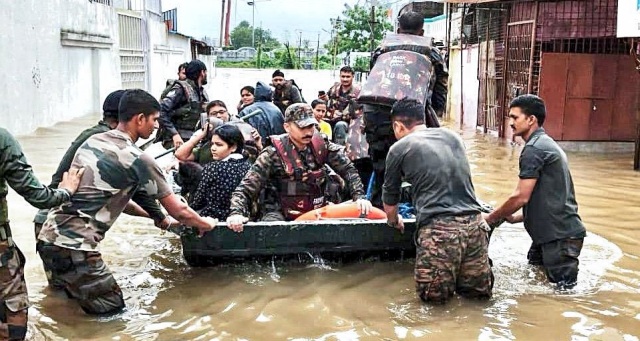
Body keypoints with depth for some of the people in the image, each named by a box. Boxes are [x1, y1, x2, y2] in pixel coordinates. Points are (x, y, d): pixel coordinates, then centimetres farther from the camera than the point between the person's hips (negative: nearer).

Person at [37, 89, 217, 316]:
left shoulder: (93, 141, 12)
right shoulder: (137, 159, -11)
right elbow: (179, 212, -3)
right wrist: (205, 224, 16)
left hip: (50, 234, 8)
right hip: (72, 245, -8)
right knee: (111, 305, 6)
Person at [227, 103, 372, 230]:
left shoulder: (322, 146, -2)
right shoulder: (274, 154, -13)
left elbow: (348, 170, 2)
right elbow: (245, 189, -15)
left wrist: (359, 196, -14)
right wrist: (237, 213, -33)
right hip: (285, 215, -4)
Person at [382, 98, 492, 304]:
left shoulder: (399, 148, 8)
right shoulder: (452, 136, 20)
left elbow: (390, 198, 21)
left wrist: (394, 221, 41)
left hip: (439, 228, -5)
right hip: (474, 223, 5)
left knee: (434, 296, 7)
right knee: (479, 292, 18)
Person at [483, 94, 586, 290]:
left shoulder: (534, 149, -15)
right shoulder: (547, 144, 17)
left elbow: (521, 197, -19)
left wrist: (491, 219, -5)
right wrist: (516, 218, 17)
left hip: (560, 234, -10)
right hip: (553, 230, 10)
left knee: (563, 287, -5)